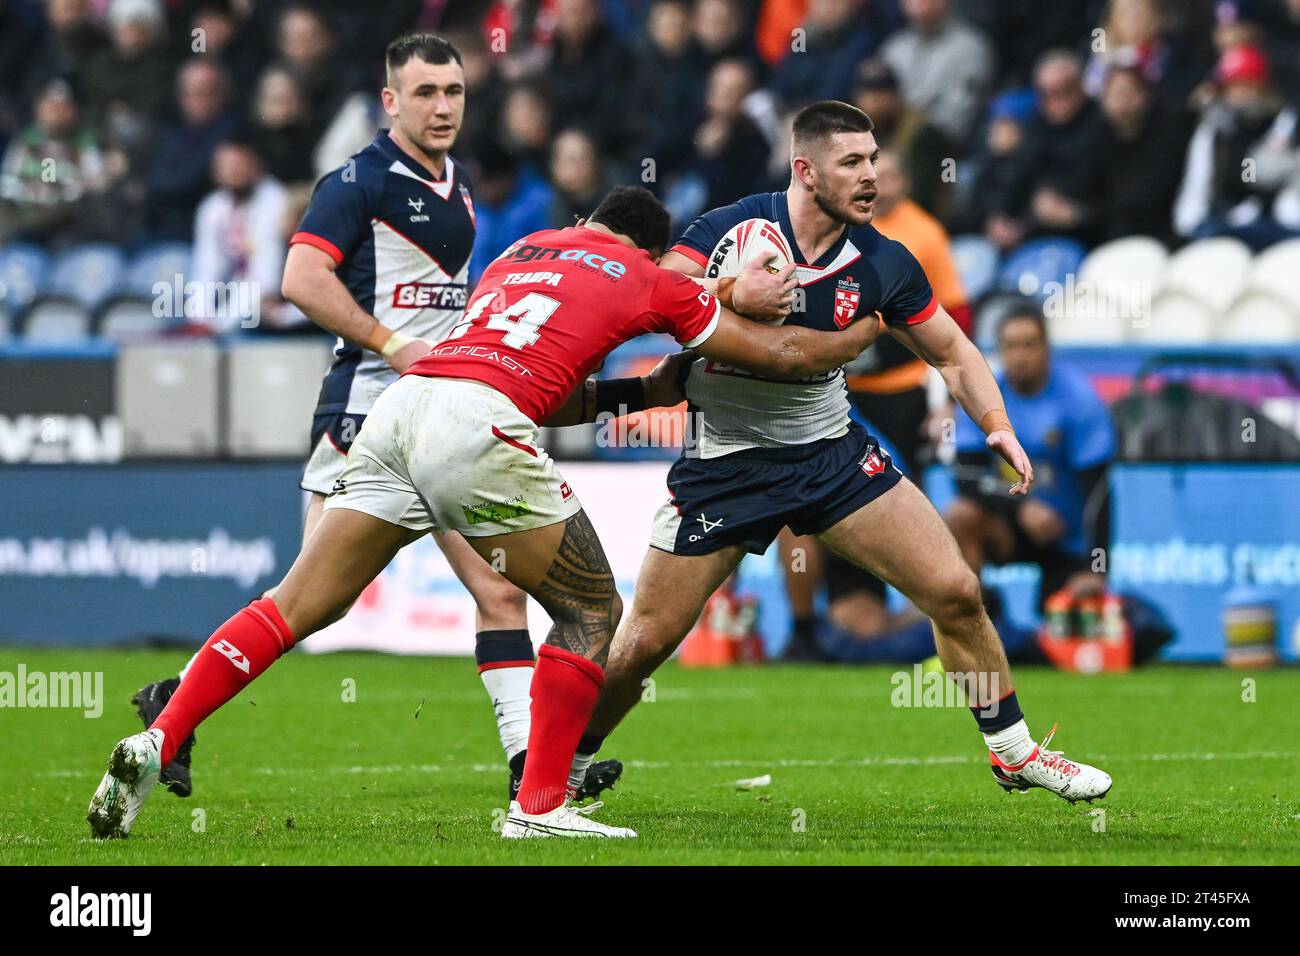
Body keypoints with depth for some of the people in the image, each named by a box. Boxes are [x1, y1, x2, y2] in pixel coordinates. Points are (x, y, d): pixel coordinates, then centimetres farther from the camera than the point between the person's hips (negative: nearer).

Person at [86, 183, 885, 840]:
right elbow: (780, 355, 27)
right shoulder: (648, 279, 17)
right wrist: (861, 335, 43)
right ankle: (540, 805, 3)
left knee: (296, 608, 7)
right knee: (593, 613, 10)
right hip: (477, 426, -6)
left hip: (402, 403, 6)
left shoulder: (527, 248, 32)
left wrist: (626, 395, 38)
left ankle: (157, 744, -5)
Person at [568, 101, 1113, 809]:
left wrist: (997, 426, -7)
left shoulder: (882, 263, -5)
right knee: (644, 643, -5)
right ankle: (565, 765, 19)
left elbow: (952, 353, 8)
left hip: (831, 450, 3)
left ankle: (1013, 753, 13)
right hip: (726, 456, -3)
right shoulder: (731, 231, -17)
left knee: (955, 592, -5)